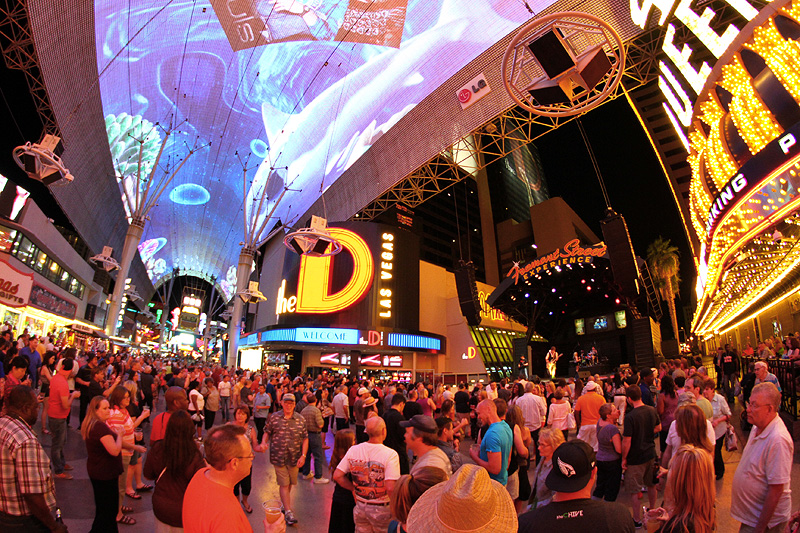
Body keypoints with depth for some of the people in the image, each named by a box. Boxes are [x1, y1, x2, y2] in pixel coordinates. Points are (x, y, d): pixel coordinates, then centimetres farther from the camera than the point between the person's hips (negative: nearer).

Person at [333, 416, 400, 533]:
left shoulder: (353, 450, -8)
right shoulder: (390, 454, -23)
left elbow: (337, 476, -4)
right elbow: (390, 488, -27)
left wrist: (354, 489, 7)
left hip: (360, 507, 4)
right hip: (381, 510, -3)